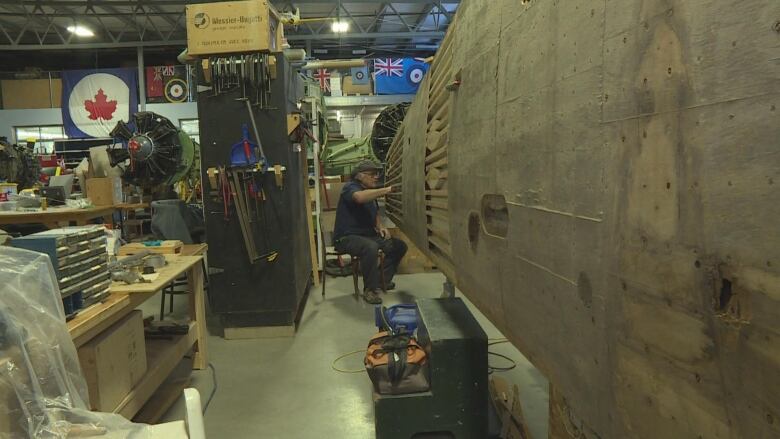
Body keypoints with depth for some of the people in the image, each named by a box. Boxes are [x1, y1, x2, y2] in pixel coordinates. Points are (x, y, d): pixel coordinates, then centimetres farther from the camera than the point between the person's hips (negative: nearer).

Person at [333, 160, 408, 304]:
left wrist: (380, 227, 7)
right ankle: (370, 290, -22)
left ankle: (384, 280, 13)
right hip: (346, 238, -9)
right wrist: (387, 190, -41)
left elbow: (375, 213, 29)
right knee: (371, 247, -38)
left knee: (399, 246, -1)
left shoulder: (371, 192, 14)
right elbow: (360, 197, -39)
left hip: (367, 235, 9)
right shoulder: (350, 187, -13)